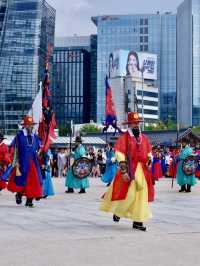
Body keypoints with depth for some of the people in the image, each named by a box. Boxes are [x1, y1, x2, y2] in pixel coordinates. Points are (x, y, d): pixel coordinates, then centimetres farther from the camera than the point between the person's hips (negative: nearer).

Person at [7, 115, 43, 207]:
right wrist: (17, 162, -10)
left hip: (33, 162, 4)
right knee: (21, 179, -1)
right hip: (23, 162, -4)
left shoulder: (35, 136, 10)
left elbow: (38, 149, 17)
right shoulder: (19, 135, -3)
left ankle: (29, 200, 7)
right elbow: (16, 149, -5)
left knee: (33, 179, -1)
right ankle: (19, 194, 28)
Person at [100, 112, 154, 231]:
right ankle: (117, 211, 22)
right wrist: (123, 171, -17)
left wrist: (149, 163, 5)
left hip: (142, 170, 6)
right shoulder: (124, 137, -7)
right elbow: (120, 155, -12)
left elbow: (149, 153, 21)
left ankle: (138, 221, 10)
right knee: (128, 194, -7)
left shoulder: (144, 138, 12)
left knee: (142, 194, 4)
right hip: (129, 170, -6)